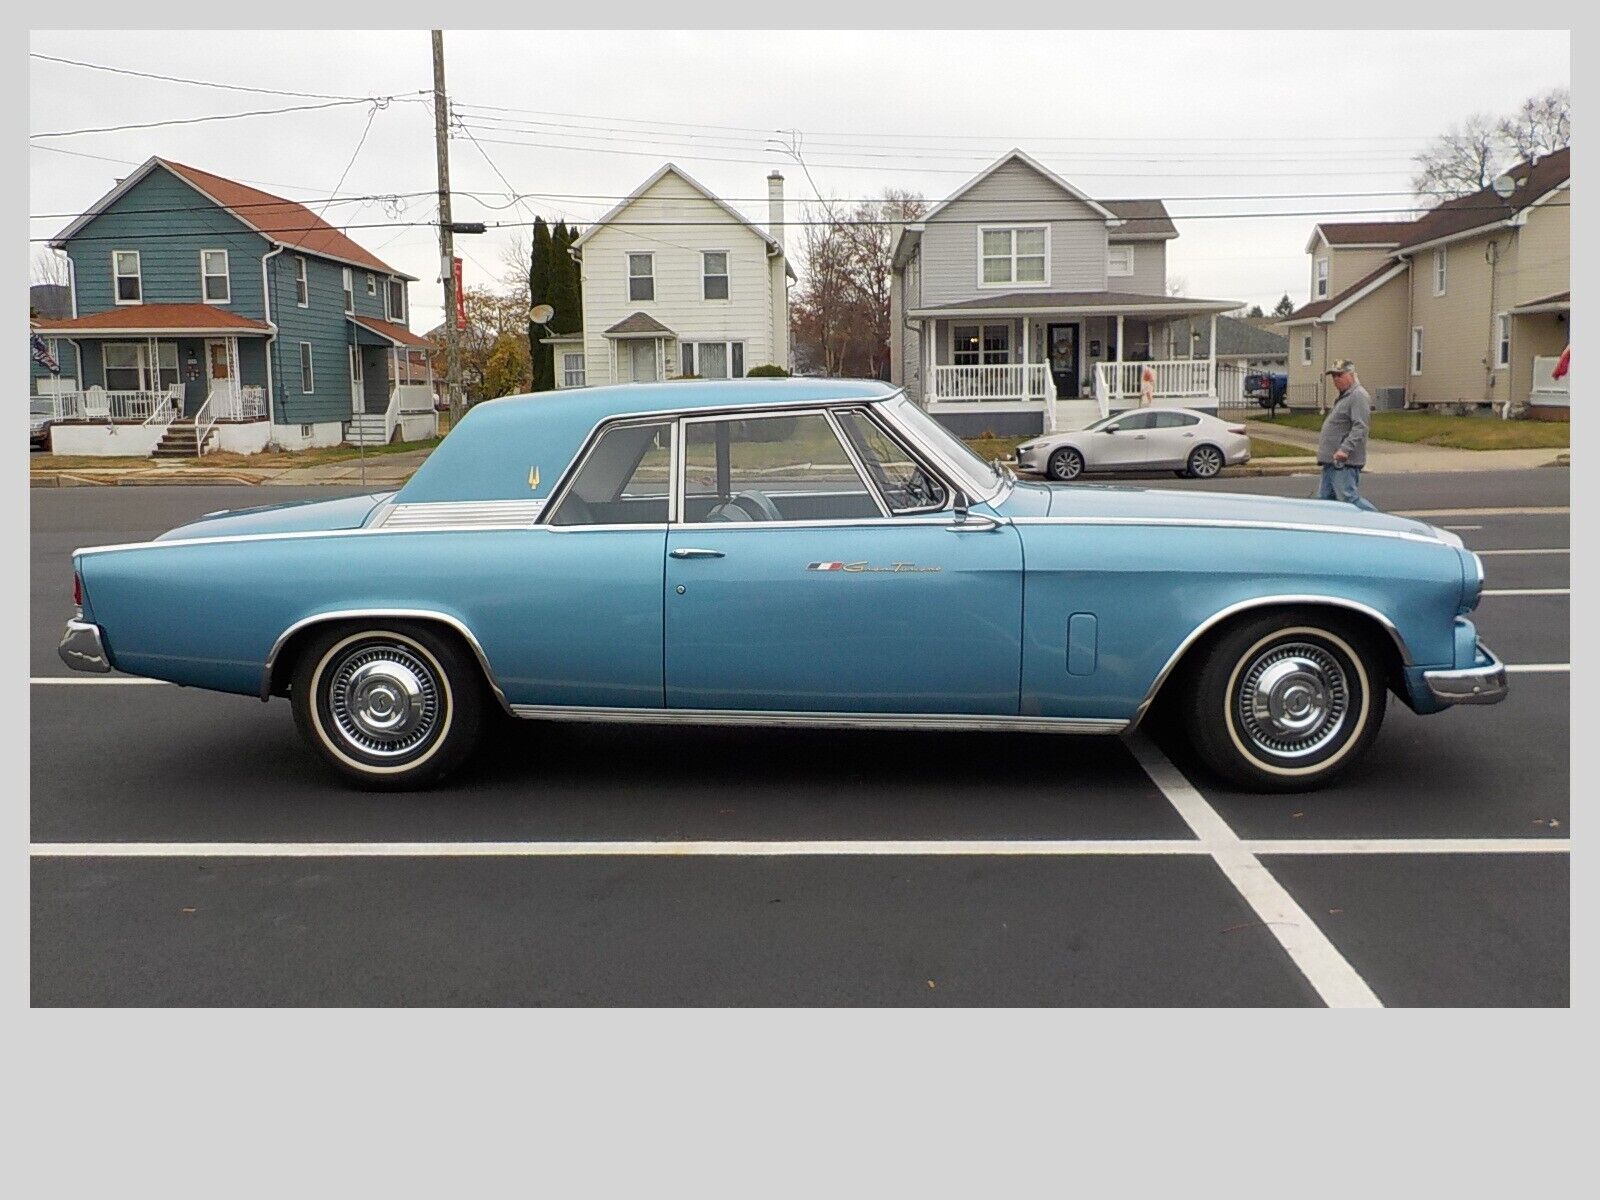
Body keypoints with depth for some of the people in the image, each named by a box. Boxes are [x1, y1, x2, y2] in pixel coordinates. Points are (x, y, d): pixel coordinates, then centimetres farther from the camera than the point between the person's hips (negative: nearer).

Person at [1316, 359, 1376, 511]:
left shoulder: (1358, 396, -12)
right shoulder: (1344, 396, 22)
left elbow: (1360, 427, -22)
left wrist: (1345, 449, -29)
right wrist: (1323, 443, 23)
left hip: (1344, 461, -11)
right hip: (1332, 461, 11)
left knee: (1349, 499, -12)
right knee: (1325, 498, 9)